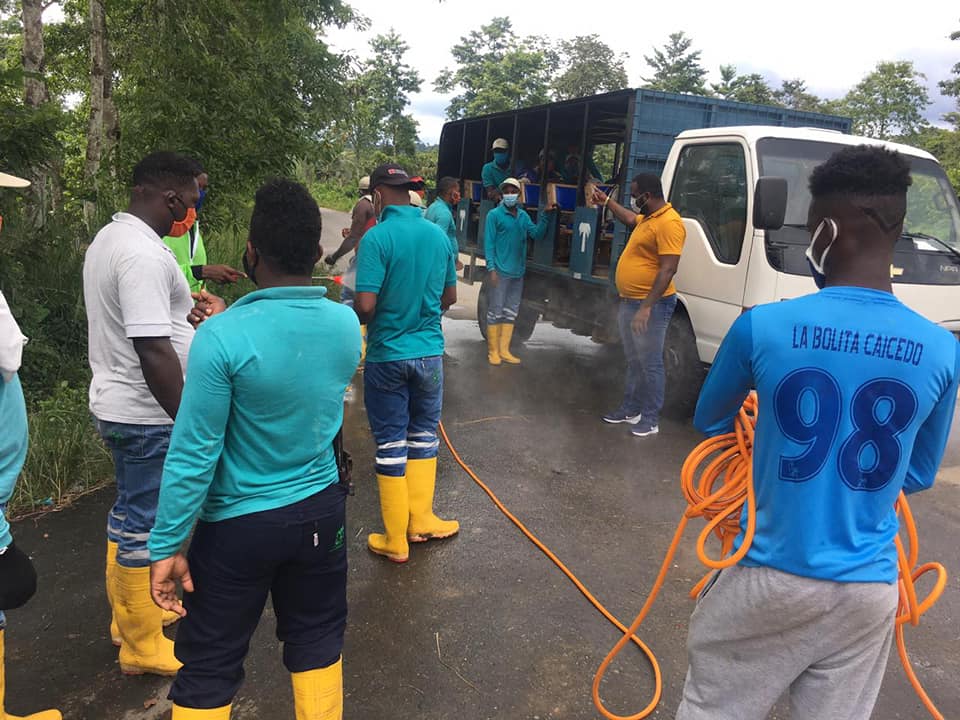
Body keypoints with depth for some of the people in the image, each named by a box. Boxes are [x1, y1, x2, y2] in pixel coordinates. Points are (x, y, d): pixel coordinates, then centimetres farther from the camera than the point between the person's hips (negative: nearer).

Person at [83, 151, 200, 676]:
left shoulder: (110, 237, 10)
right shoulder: (143, 253, -23)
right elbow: (153, 349, -27)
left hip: (116, 403, 10)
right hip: (146, 414, -10)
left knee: (129, 513, 21)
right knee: (144, 525, 2)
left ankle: (129, 616, 38)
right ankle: (143, 646, 17)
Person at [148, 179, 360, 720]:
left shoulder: (223, 338, -24)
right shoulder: (347, 324, -8)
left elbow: (194, 454, -19)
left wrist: (168, 546, -9)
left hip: (239, 525, -4)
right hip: (321, 510, 4)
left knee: (210, 666, 14)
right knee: (317, 640, 22)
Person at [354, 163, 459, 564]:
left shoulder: (378, 237, -16)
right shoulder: (438, 235, 1)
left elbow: (365, 305, -21)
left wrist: (358, 319, 1)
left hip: (387, 354, -4)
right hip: (430, 351, 4)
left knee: (390, 444, 7)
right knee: (424, 434, 19)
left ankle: (395, 541, 17)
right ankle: (421, 520, 28)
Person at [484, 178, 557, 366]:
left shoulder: (523, 215, 12)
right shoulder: (494, 215, -5)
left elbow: (536, 234, 1)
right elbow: (489, 242, -9)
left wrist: (545, 215, -9)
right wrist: (491, 268, -16)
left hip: (518, 272, 6)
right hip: (500, 271, -6)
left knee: (511, 313, 10)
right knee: (496, 311, -2)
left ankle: (504, 350, 18)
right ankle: (493, 351, 7)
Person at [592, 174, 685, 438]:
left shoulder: (669, 223, -20)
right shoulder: (648, 218, 12)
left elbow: (668, 270, -25)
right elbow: (630, 219, 38)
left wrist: (646, 307, -28)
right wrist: (607, 202, 42)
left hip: (650, 305, -10)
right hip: (629, 302, 10)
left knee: (649, 364, -1)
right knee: (634, 361, 18)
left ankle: (650, 419, 8)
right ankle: (630, 409, 30)